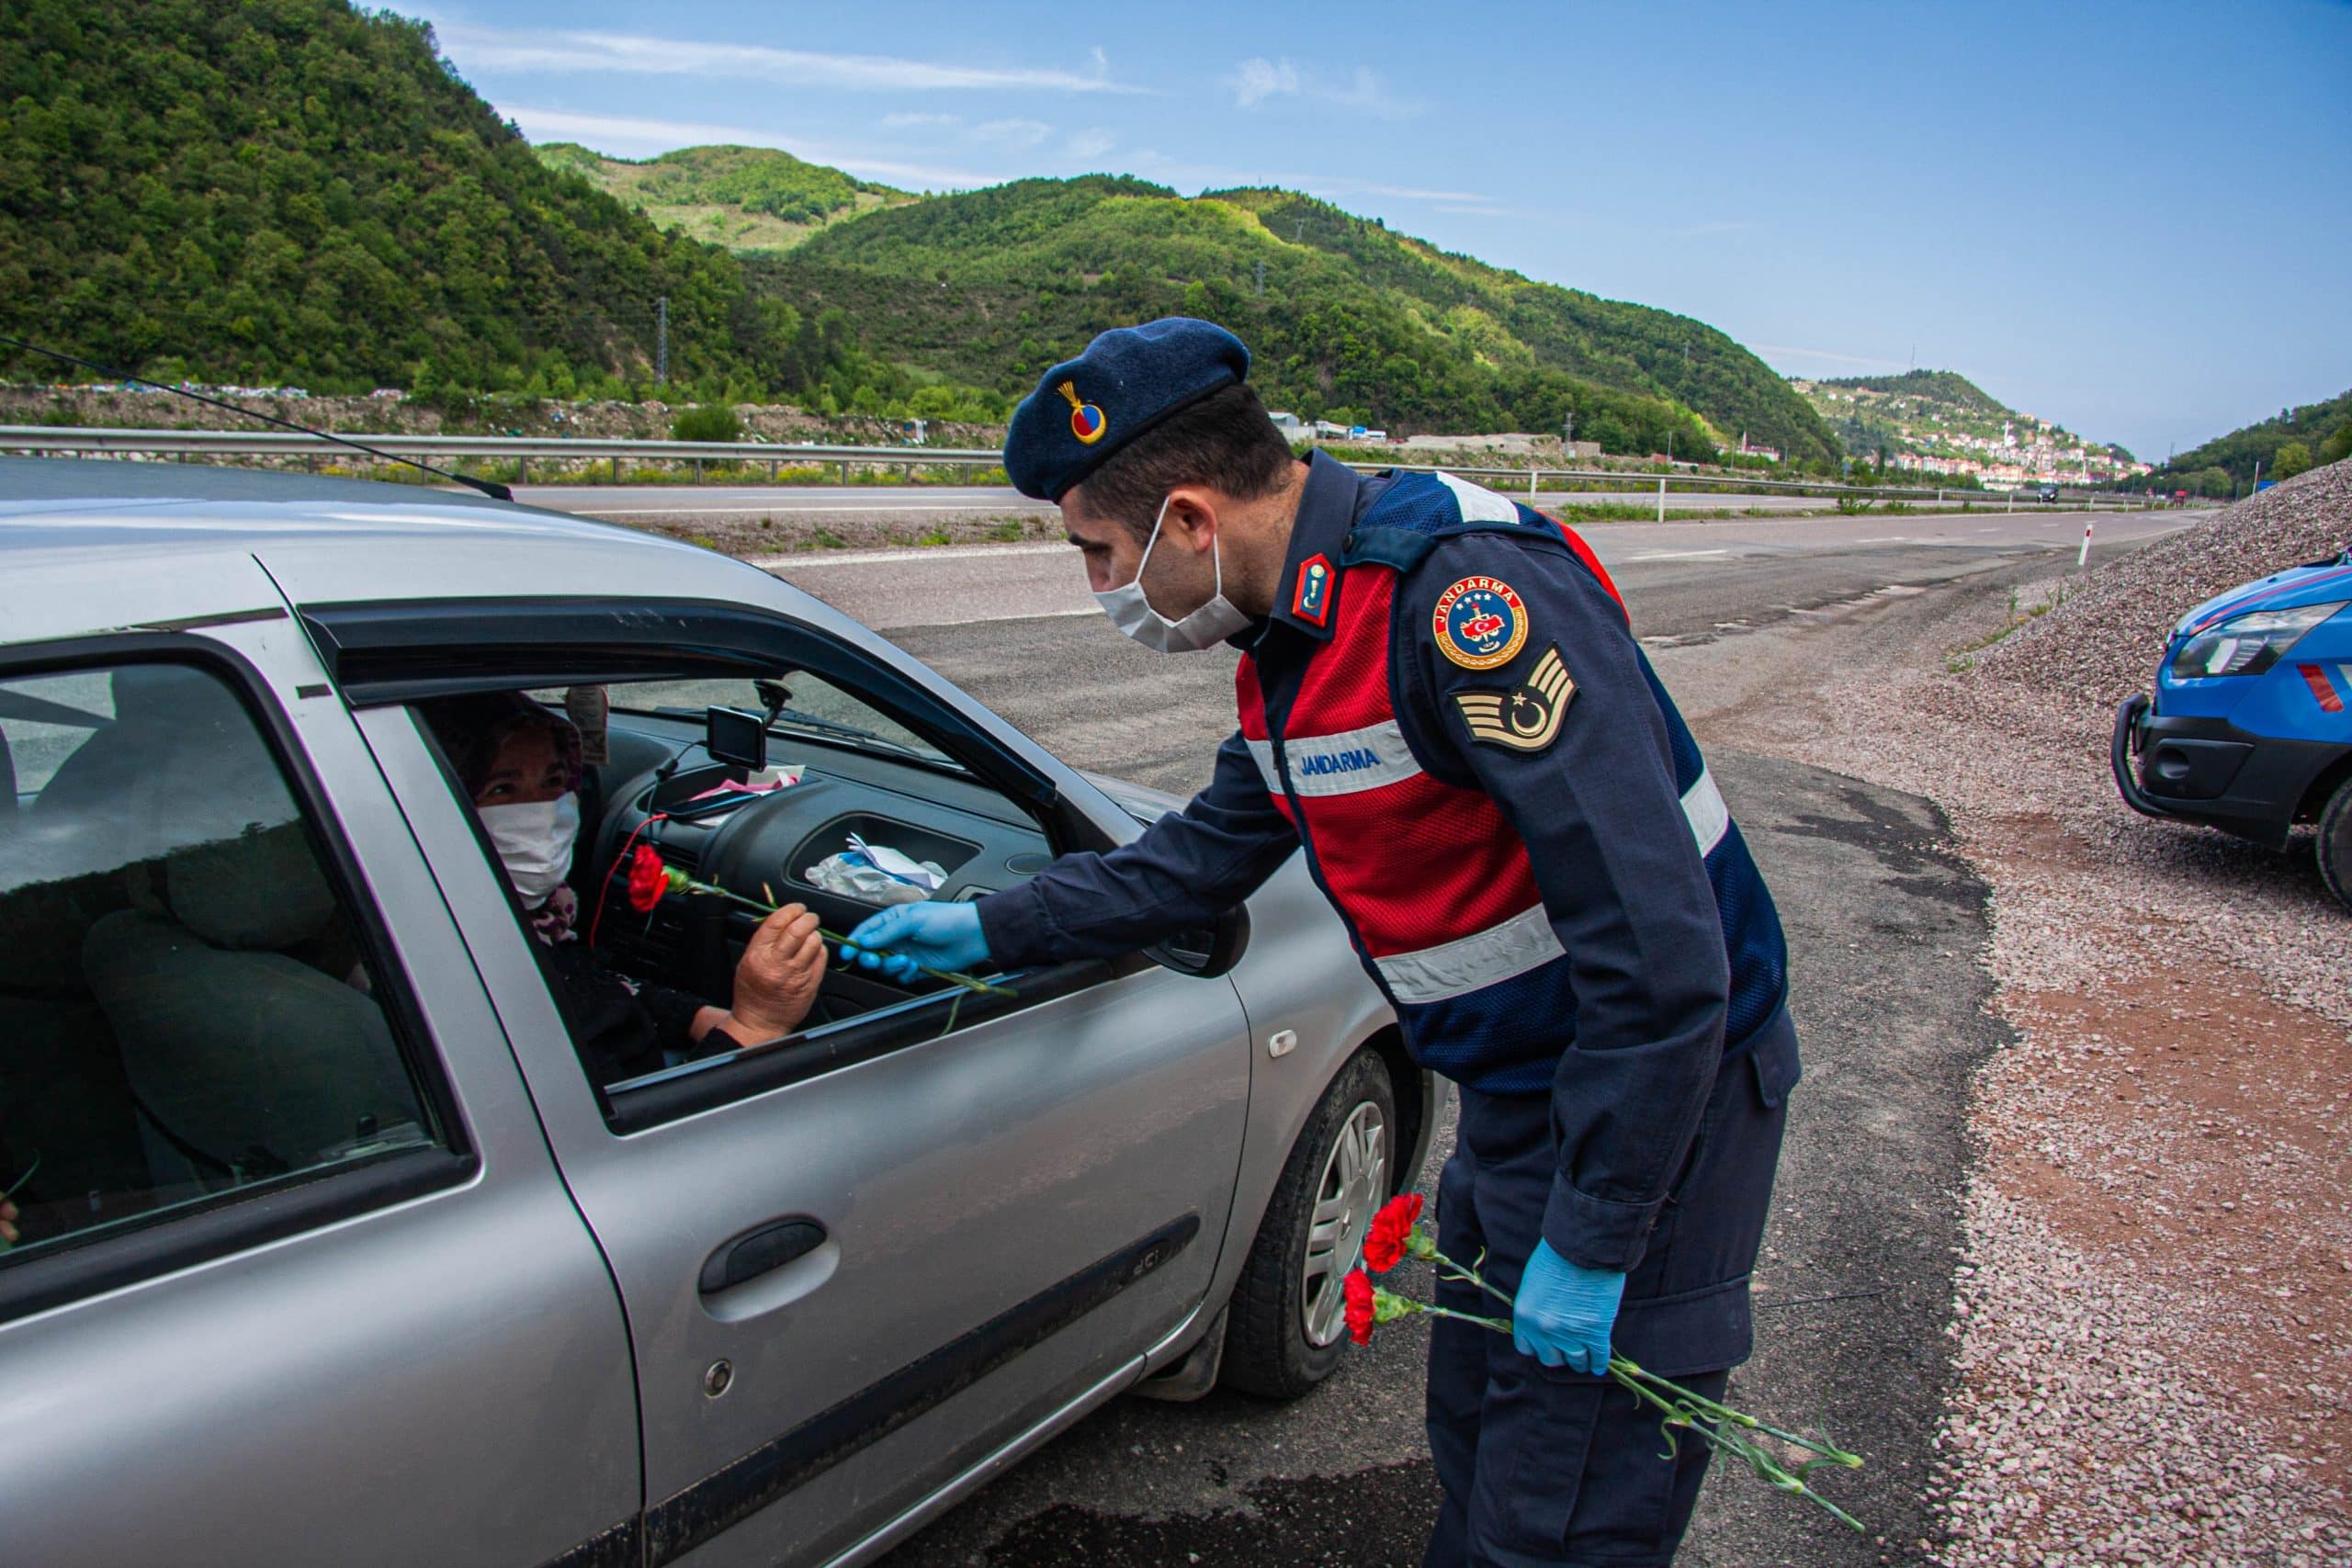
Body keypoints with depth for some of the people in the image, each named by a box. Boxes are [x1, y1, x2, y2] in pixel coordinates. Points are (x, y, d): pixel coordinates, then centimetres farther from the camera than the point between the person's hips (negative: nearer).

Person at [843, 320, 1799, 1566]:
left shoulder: (1467, 595, -28)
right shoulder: (1292, 638, 3)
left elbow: (1658, 957, -30)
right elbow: (1205, 854, 18)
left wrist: (1585, 1245, -23)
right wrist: (988, 931, 17)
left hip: (1647, 1100, -9)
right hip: (1516, 1093, 9)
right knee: (1474, 1453, 25)